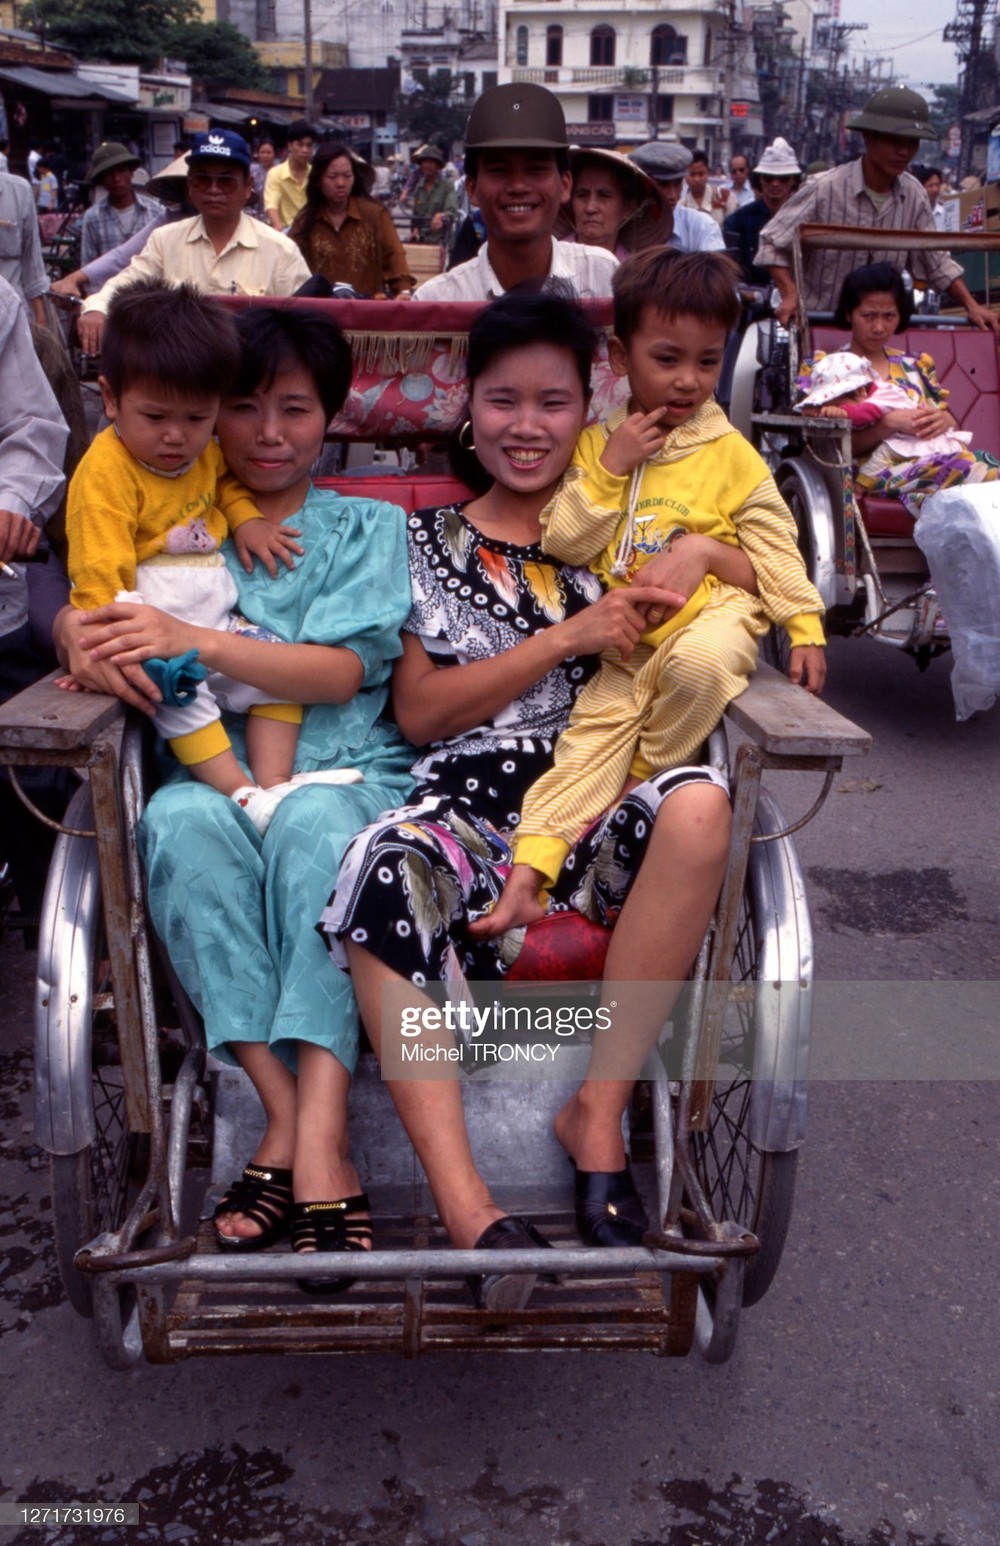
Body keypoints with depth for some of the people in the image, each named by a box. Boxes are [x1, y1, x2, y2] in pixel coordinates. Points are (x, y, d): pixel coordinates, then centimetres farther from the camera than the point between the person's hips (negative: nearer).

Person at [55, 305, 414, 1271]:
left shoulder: (365, 527, 15)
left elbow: (343, 671, -1)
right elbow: (78, 614, 14)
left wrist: (196, 641, -15)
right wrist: (86, 641, -12)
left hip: (348, 774, -1)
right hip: (214, 778, 2)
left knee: (315, 820, -37)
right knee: (178, 819, -34)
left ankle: (312, 1131, -42)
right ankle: (288, 1114, -35)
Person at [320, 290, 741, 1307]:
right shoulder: (430, 541, 14)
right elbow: (418, 711, 4)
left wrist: (702, 555, -3)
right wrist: (567, 638, -5)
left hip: (598, 808, 2)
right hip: (466, 805, -1)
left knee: (698, 806, -33)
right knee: (383, 871, -35)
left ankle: (597, 1113, -21)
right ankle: (465, 1205, -38)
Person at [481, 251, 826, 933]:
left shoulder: (730, 452, 1)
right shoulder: (597, 443, 7)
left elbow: (774, 544, 3)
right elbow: (562, 543, -1)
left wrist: (806, 627, -5)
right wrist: (610, 469, -11)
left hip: (712, 613, -2)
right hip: (625, 640, 3)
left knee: (699, 663, -36)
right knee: (588, 740, -9)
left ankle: (643, 783, -13)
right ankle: (526, 877, -13)